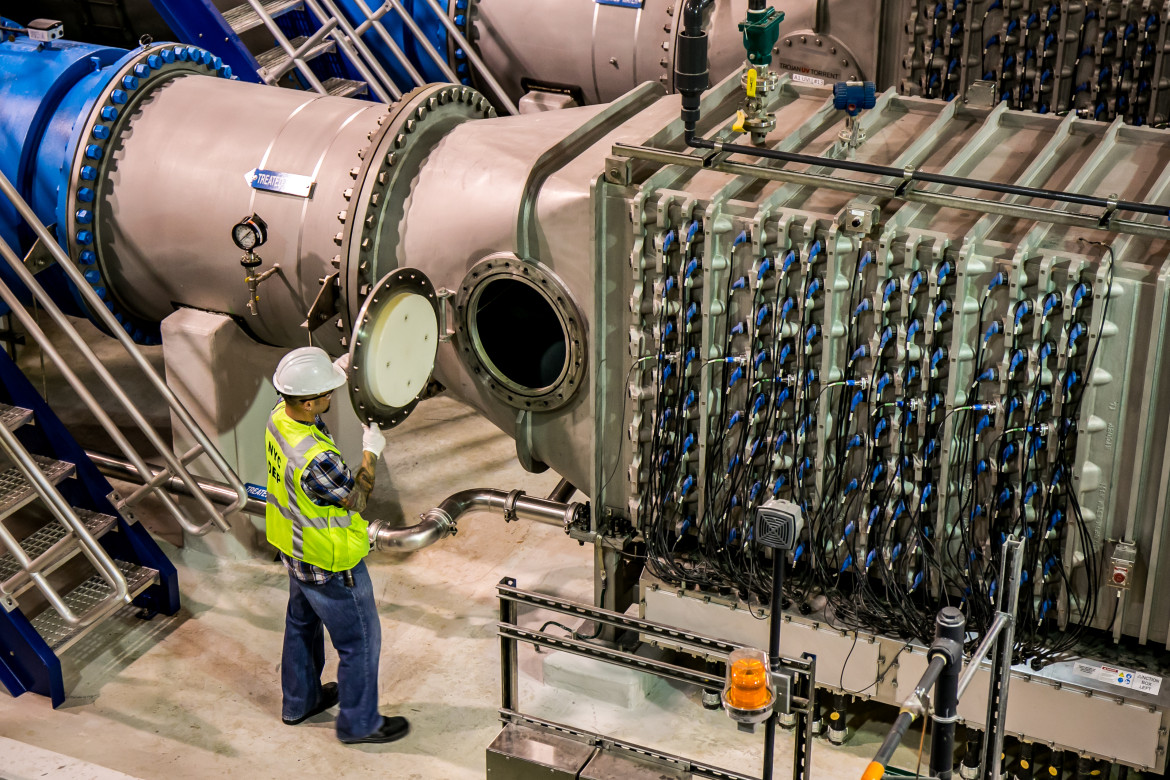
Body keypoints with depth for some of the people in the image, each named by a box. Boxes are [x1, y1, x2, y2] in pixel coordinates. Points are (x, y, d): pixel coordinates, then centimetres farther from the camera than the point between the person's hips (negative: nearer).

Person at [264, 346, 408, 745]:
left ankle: (299, 700, 48)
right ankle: (359, 722, 27)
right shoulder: (316, 459, -39)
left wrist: (337, 368, -1)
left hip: (296, 551, 9)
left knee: (302, 623, 28)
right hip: (331, 566, -9)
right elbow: (356, 499, -22)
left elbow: (305, 406, 12)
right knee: (360, 641, 11)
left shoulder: (279, 417, -14)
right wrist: (371, 451, -11)